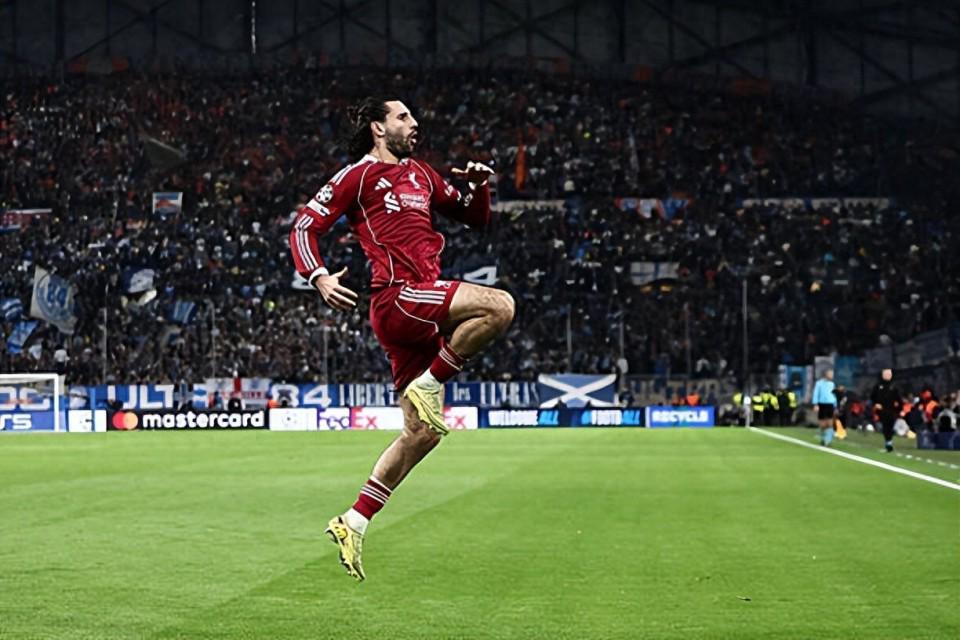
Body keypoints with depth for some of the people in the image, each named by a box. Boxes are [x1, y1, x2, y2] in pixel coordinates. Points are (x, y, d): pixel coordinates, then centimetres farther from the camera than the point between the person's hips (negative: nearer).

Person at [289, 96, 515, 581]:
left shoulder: (421, 175, 23)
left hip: (421, 306, 8)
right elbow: (303, 227, 0)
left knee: (422, 432, 6)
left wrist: (479, 186, 9)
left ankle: (354, 524, 10)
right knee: (499, 306, -26)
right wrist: (320, 278, -18)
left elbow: (476, 218, 30)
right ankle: (427, 385, -12)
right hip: (396, 296, -8)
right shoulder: (359, 175, 2)